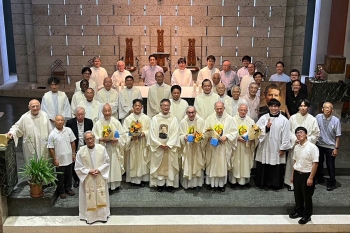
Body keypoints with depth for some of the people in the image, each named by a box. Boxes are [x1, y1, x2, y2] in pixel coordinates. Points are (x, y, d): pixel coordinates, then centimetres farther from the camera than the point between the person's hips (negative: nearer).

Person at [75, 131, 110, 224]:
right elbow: (78, 167, -6)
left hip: (100, 178, 1)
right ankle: (89, 216, 24)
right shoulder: (81, 151, -12)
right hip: (87, 179, -1)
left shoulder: (102, 148, -9)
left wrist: (99, 170, -15)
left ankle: (103, 214, 28)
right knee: (89, 198, 8)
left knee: (101, 196, 12)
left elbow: (107, 162, -1)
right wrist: (88, 171, -17)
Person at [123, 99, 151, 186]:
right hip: (132, 144, -1)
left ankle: (142, 179, 13)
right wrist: (131, 136, -20)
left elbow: (150, 130, 2)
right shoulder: (128, 119, -1)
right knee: (133, 161, 2)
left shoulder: (146, 118, 2)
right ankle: (133, 178, 12)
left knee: (143, 161, 4)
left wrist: (144, 133, -16)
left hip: (143, 144, 1)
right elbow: (125, 132, -4)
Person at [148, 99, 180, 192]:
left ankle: (170, 184, 11)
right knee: (159, 165, 4)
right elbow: (152, 134, -3)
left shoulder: (174, 119, 1)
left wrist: (168, 145, -13)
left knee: (170, 165, 3)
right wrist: (160, 144, -10)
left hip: (170, 147, 0)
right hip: (158, 147, 0)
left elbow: (175, 134, -3)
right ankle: (160, 183, 12)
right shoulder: (155, 119, 0)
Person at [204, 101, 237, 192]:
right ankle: (210, 182, 20)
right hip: (212, 146, 1)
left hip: (224, 146, -1)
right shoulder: (210, 118, 2)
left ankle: (221, 183, 17)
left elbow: (234, 132, -2)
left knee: (223, 164, 6)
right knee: (211, 164, 7)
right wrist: (209, 135, -16)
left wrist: (226, 137, -15)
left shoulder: (229, 119, -2)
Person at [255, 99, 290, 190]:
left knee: (276, 168, 5)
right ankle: (262, 183, 24)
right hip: (264, 147, 2)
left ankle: (275, 184, 21)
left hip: (276, 149, -1)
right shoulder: (263, 118, 1)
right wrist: (266, 127, -18)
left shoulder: (284, 120, -4)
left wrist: (283, 148, -7)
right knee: (263, 167, 9)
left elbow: (286, 135, -5)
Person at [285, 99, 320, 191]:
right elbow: (289, 131, 3)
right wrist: (295, 139, -10)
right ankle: (291, 183, 20)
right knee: (293, 164, 7)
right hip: (294, 145, 1)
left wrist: (307, 140, -9)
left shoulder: (312, 119, -4)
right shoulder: (293, 118, -1)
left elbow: (316, 134, 1)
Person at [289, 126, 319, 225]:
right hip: (297, 174, 6)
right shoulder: (296, 147, 4)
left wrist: (311, 178, -18)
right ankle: (299, 211, 37)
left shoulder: (312, 147, -16)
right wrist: (293, 175, 14)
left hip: (306, 175, -6)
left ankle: (307, 215, 24)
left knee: (307, 196, 8)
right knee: (297, 195, 18)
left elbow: (315, 163, -16)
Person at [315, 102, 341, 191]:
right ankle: (319, 178, 41)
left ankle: (331, 182, 27)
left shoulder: (336, 120, -16)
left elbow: (338, 136, -10)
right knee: (318, 163, 19)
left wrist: (336, 148, -10)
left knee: (330, 165, 7)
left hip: (330, 146, -3)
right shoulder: (318, 117, -11)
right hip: (319, 145, 3)